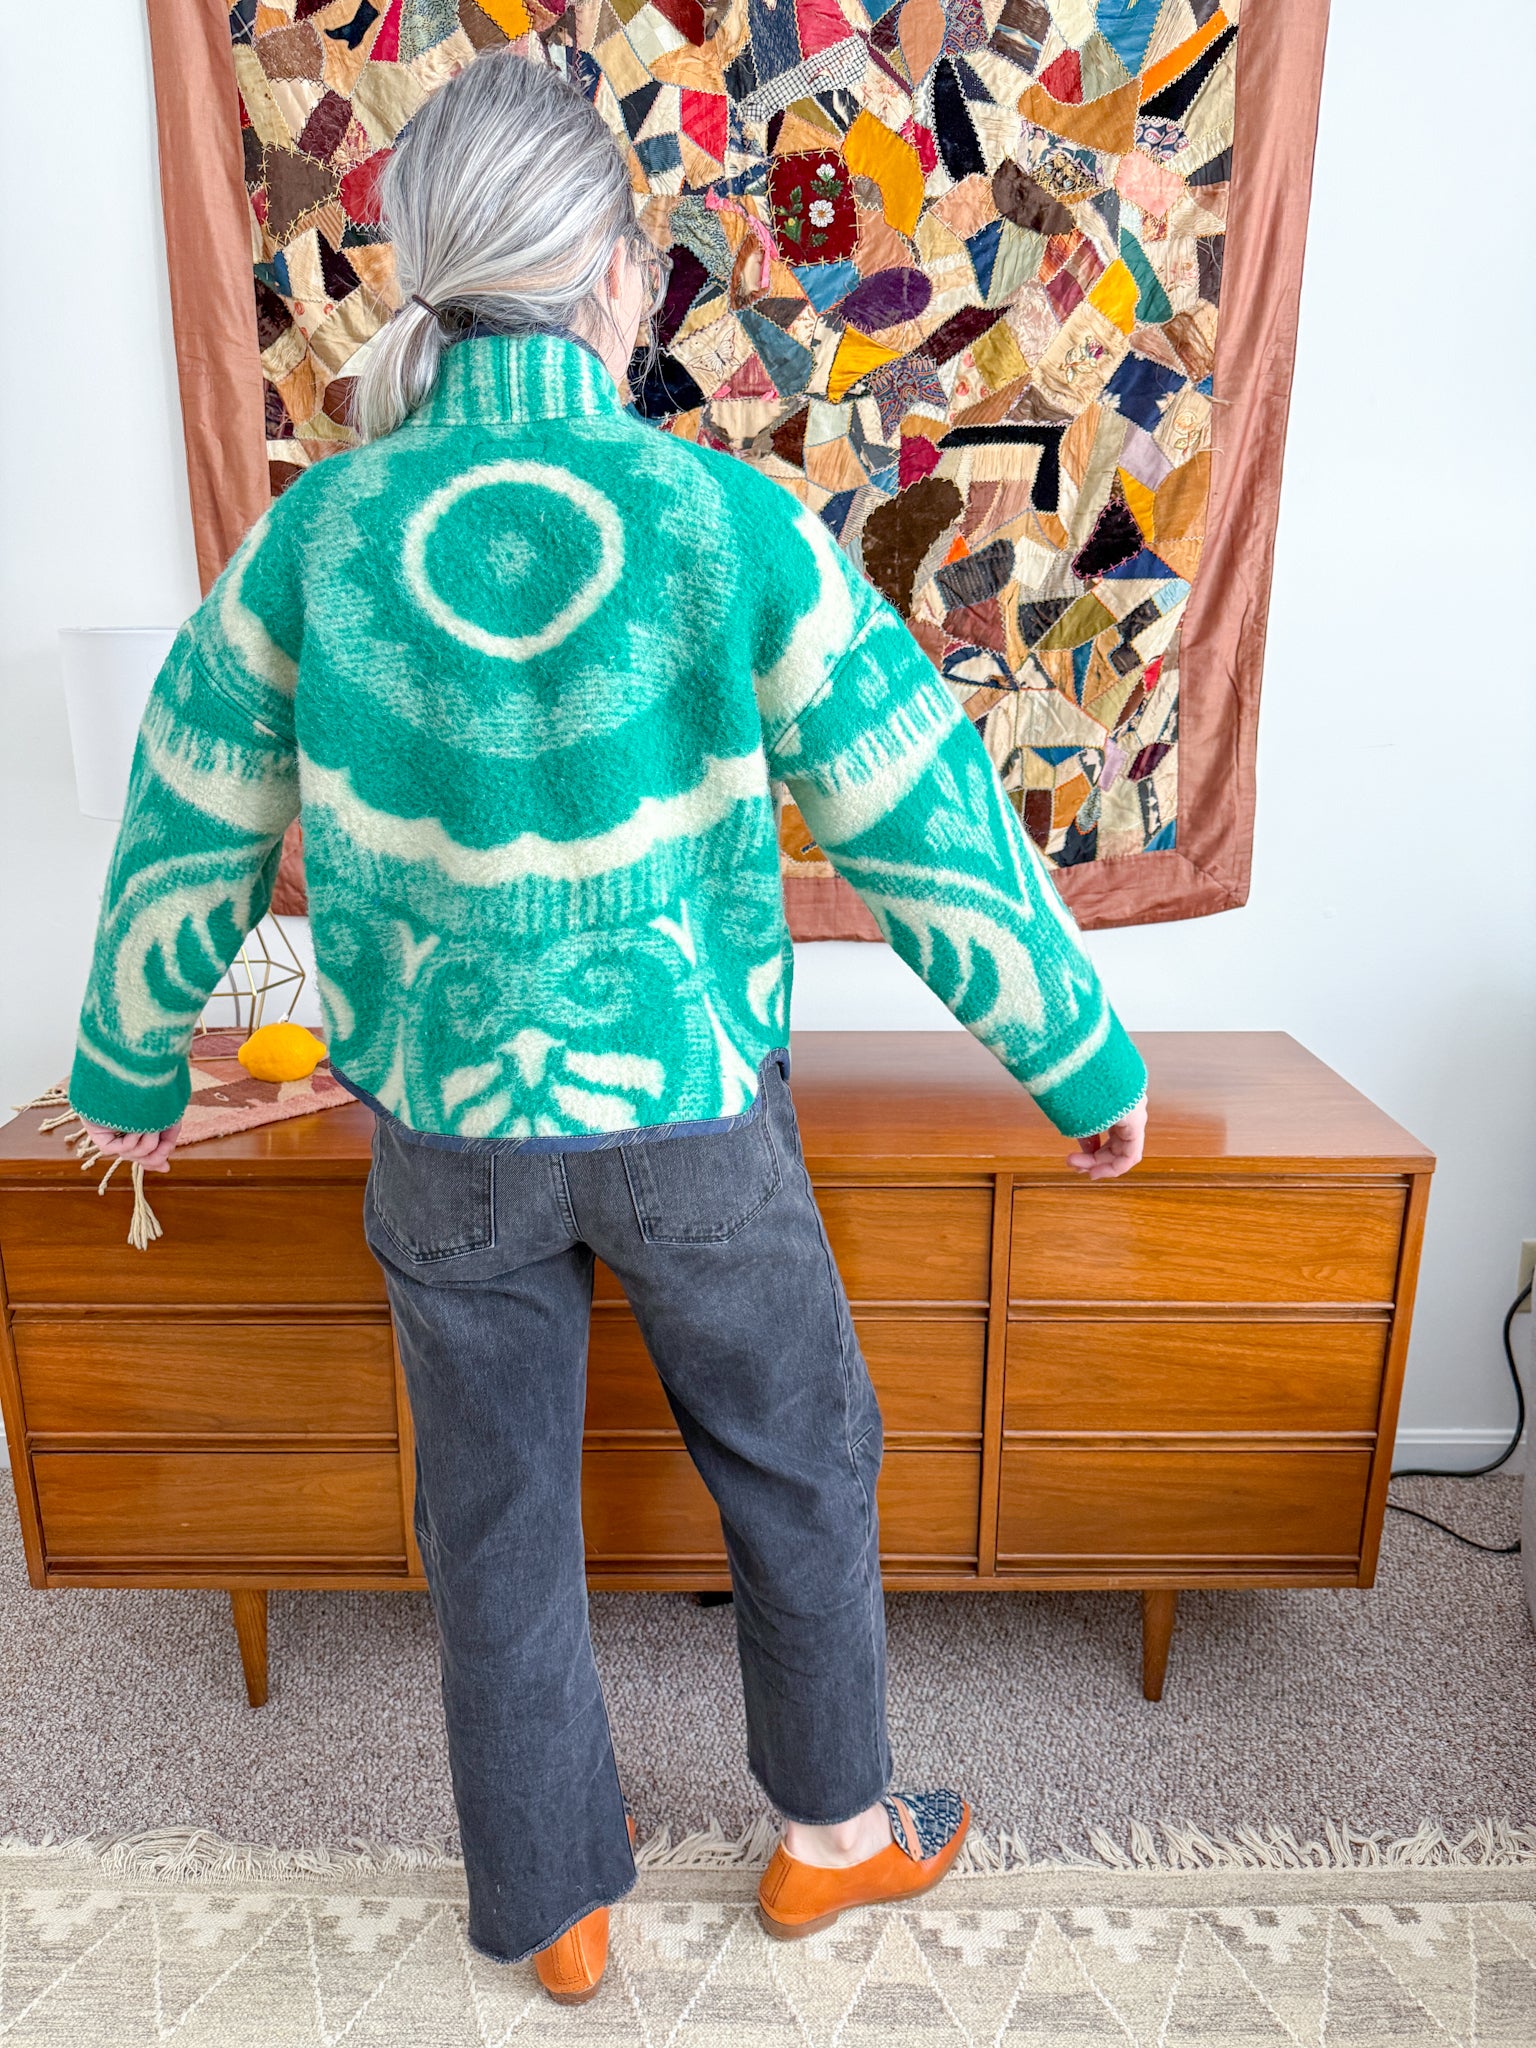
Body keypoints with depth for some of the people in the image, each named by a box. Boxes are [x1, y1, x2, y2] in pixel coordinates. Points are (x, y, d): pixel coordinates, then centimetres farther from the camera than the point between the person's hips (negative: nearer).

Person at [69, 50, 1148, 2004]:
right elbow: (932, 832, -9)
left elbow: (185, 843, 3)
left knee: (497, 1520, 20)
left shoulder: (314, 538, -7)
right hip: (693, 1114, -1)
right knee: (799, 1472, 23)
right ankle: (832, 1831, 46)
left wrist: (127, 1072, 20)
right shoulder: (739, 526, -13)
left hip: (445, 1132, 2)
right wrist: (1088, 1065, 5)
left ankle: (552, 1907, 43)